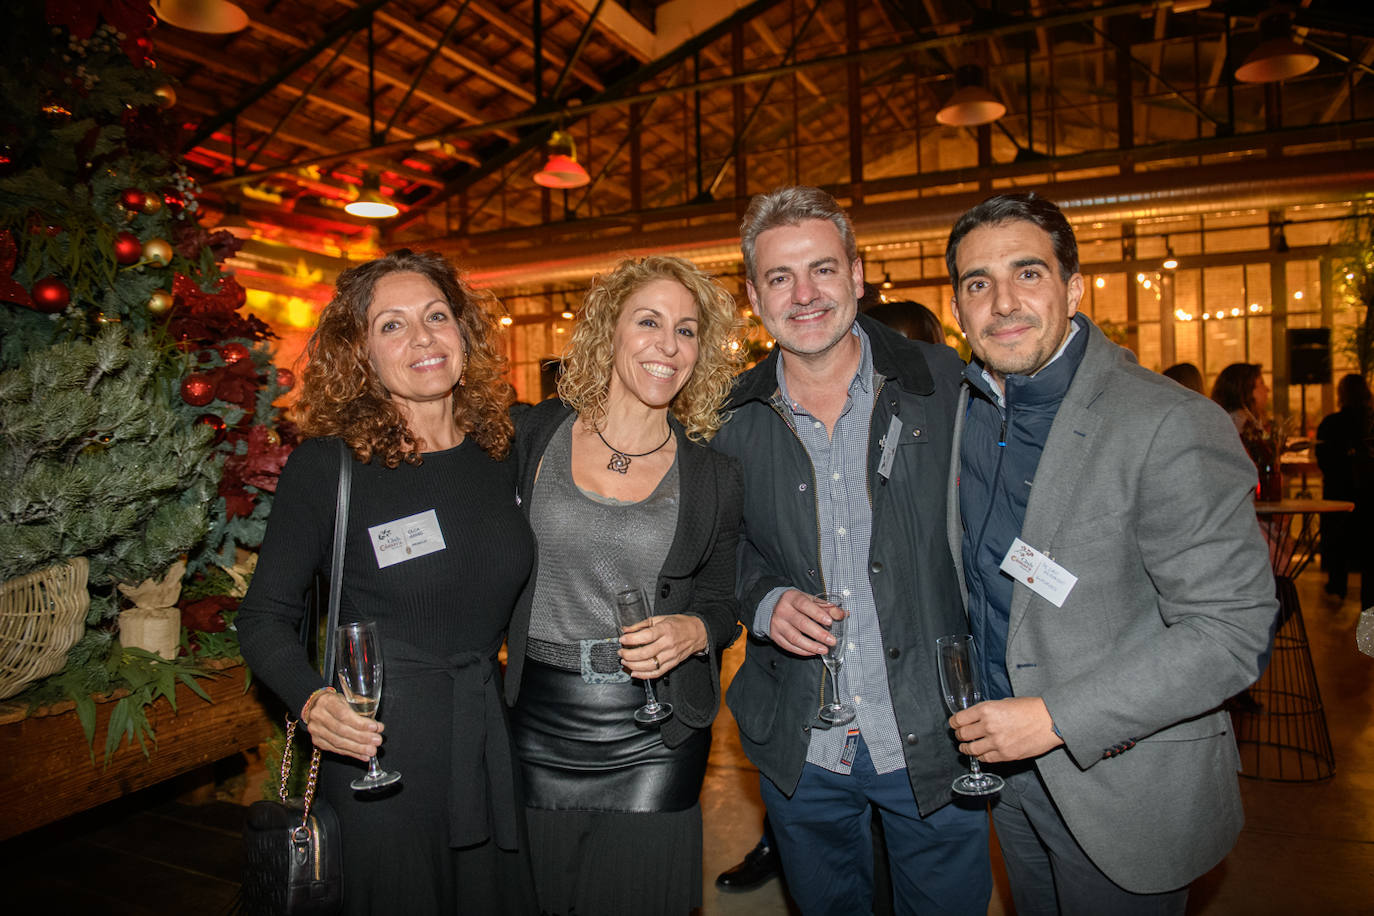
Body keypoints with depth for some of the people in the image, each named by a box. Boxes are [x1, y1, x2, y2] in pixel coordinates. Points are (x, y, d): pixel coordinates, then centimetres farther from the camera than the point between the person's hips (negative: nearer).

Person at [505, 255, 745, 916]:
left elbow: (722, 602, 6)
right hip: (539, 730, 1)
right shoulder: (534, 435, -2)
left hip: (654, 739, 0)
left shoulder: (712, 475, -1)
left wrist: (693, 631, -14)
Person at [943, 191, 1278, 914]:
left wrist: (1058, 718, -24)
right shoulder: (961, 404, -1)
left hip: (1121, 782, -5)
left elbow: (1234, 630, -23)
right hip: (1006, 763, 6)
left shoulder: (1171, 427, -22)